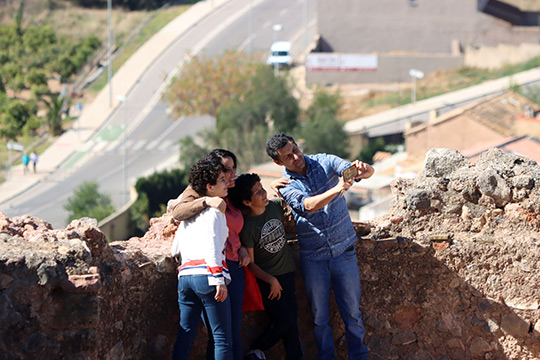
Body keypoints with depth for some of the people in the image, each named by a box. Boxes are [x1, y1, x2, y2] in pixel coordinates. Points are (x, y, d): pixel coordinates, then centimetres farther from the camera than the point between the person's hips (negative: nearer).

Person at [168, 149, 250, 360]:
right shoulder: (197, 192, -1)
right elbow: (176, 212, -19)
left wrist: (241, 248, 12)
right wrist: (206, 201, -29)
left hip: (234, 267, 7)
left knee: (235, 332, 7)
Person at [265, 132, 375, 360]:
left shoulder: (325, 163, -2)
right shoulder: (286, 187, -4)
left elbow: (369, 172, -12)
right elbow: (308, 205, -25)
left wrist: (363, 169, -38)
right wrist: (338, 189, -42)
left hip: (344, 252, 0)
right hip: (313, 259, 0)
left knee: (352, 311, 4)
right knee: (320, 316, 6)